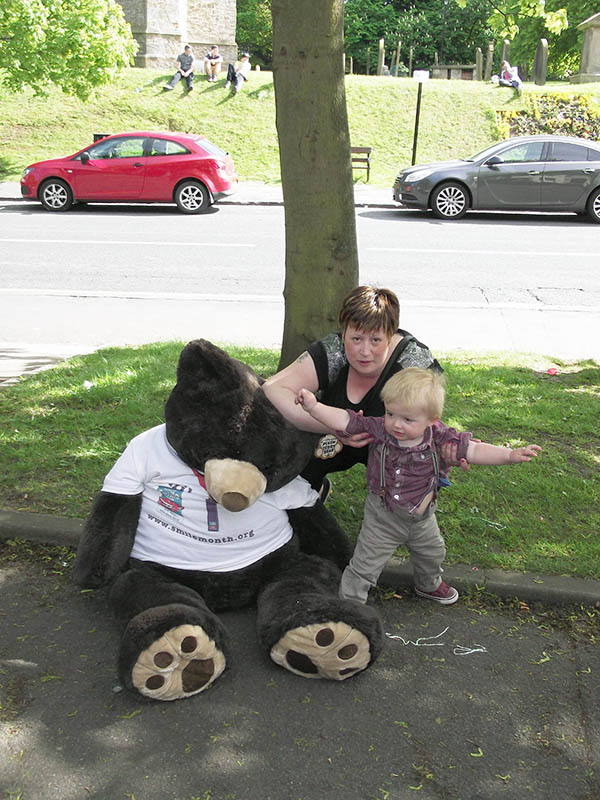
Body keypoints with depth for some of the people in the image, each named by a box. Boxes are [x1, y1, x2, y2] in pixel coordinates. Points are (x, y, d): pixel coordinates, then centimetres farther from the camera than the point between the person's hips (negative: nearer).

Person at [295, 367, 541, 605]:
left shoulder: (439, 437, -20)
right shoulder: (378, 429, -23)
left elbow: (474, 450, -21)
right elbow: (344, 421, -24)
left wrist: (510, 454, -34)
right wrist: (313, 406, -38)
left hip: (422, 517, 4)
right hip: (383, 518, -3)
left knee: (432, 553, 30)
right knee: (364, 566, 2)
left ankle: (428, 585, 61)